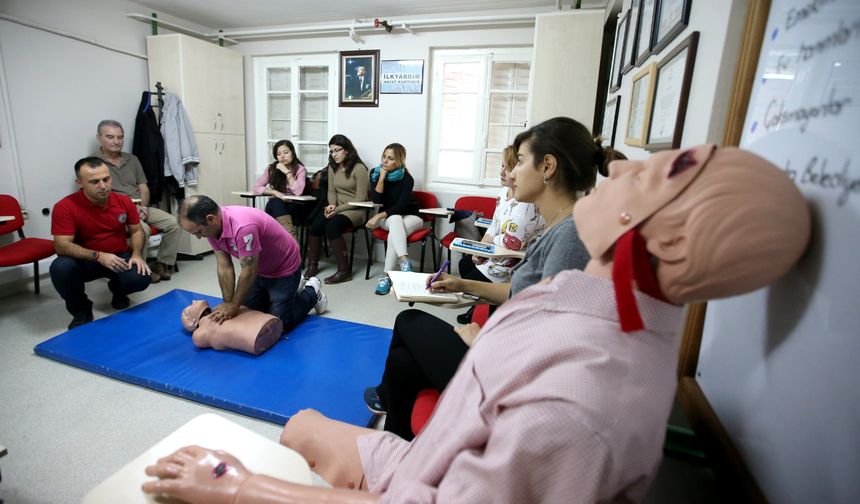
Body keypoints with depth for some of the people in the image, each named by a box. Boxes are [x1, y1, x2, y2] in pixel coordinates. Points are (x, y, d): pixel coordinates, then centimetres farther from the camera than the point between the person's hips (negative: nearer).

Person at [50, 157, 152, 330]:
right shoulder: (65, 207, -17)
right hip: (84, 261, -1)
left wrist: (137, 254, -16)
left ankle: (117, 290, 15)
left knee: (141, 278, -27)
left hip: (120, 257, 1)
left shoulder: (124, 201, -6)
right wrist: (98, 256, -34)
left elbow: (136, 231, 3)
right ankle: (81, 311, -3)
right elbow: (62, 246, -20)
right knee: (60, 267, -33)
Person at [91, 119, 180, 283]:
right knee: (142, 229, -33)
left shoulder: (132, 159, 16)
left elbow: (143, 188, 14)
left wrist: (143, 206, -7)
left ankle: (164, 264, -5)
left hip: (140, 209, 6)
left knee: (172, 222, -14)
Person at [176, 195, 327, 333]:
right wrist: (228, 304, -10)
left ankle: (312, 292, 20)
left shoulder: (242, 226, -39)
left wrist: (234, 306, -16)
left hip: (283, 268, -8)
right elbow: (224, 268, -8)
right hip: (258, 269, 8)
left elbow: (248, 273, -28)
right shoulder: (212, 226, -13)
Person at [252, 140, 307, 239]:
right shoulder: (271, 168, 5)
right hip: (275, 207, 2)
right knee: (276, 202, -32)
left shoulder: (300, 169, -4)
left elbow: (298, 192, -20)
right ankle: (291, 237, -47)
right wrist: (274, 192, -16)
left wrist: (287, 172, -18)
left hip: (293, 207, -2)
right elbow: (256, 187, 0)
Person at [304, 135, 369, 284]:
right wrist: (332, 205, -8)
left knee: (331, 227, -32)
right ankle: (313, 265, -7)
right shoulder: (332, 167, 11)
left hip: (356, 210, -6)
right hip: (338, 208, 6)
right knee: (315, 225, -23)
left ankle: (344, 270, -23)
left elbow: (361, 198, -13)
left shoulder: (359, 168, -11)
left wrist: (338, 209, -18)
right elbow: (331, 191, 15)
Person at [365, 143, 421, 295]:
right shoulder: (375, 172, -6)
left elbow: (401, 206, -21)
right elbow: (376, 200, -16)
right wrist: (382, 177, -24)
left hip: (409, 216, -2)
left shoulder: (407, 178, -17)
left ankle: (386, 275, -35)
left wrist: (378, 216, -25)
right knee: (395, 220, -35)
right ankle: (404, 260, -49)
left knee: (394, 232, -35)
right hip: (387, 217, 2)